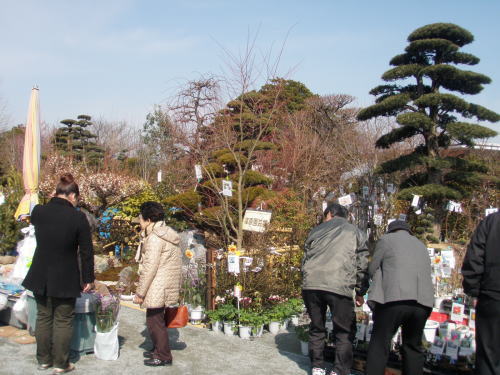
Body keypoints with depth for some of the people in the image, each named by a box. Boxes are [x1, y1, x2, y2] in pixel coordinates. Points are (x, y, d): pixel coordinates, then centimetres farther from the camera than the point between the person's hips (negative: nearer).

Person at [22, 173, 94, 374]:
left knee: (43, 317, 18)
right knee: (63, 321, 10)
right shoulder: (78, 217, -16)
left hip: (40, 277, 4)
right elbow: (86, 252, -10)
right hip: (65, 279, -4)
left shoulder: (38, 212, -7)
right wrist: (88, 279, 1)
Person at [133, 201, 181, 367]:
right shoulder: (166, 233, 13)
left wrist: (140, 292, -14)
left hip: (157, 289, -10)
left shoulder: (154, 238, -18)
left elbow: (150, 268, -20)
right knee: (155, 319, 20)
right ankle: (158, 350, 31)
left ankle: (163, 356, 9)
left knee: (155, 321, 0)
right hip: (164, 287, 10)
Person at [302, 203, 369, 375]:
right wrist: (360, 292, 17)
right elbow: (362, 264, 11)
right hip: (339, 286, -3)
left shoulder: (316, 230, 22)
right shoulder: (356, 233, 17)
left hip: (311, 285, 3)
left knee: (316, 328, 16)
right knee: (344, 332, 8)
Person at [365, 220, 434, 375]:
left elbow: (372, 269, 9)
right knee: (413, 347, 16)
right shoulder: (421, 246, 28)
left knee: (379, 345, 0)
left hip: (394, 298, -5)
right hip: (422, 301, 5)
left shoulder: (387, 239, 12)